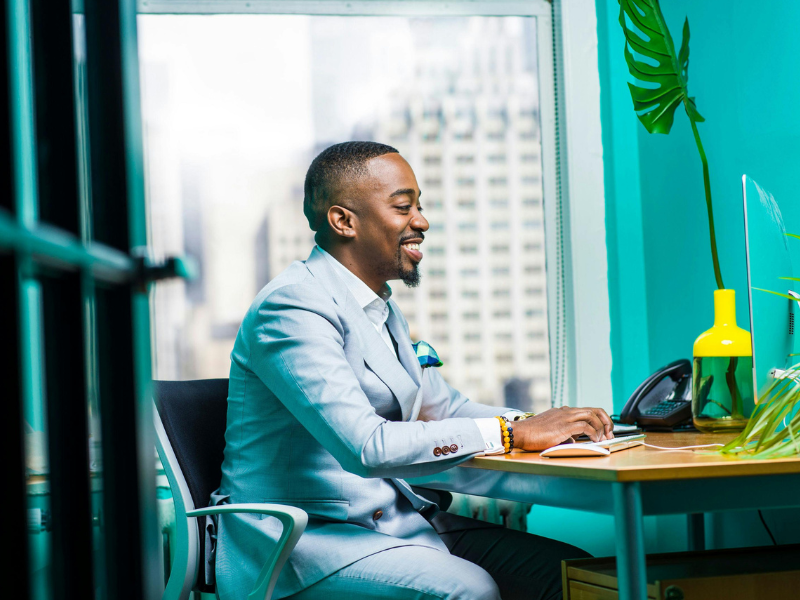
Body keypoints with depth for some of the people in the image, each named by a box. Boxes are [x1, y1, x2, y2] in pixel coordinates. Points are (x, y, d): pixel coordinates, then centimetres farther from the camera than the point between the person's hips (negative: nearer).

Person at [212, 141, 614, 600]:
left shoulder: (381, 306, 17)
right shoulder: (294, 307, -16)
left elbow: (442, 406, 23)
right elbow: (366, 446, -27)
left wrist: (552, 424, 3)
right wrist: (515, 433, -22)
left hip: (394, 519, 9)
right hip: (299, 539, -9)